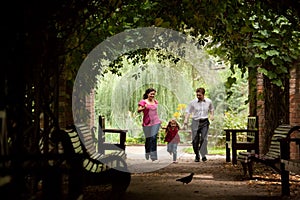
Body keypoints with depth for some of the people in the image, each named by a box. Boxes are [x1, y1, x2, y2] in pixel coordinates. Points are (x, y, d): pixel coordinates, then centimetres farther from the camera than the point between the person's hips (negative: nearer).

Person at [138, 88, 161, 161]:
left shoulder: (155, 102, 11)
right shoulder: (143, 102, -4)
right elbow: (138, 110, -14)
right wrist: (144, 108, -33)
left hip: (155, 122, 2)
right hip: (147, 123, -2)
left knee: (154, 138, -11)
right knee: (148, 139, 7)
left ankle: (153, 156, -13)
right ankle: (147, 154, 28)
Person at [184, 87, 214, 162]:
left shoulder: (209, 102, 2)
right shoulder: (193, 102, -4)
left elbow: (211, 109, 21)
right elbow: (188, 111, 2)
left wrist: (211, 115, 3)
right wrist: (186, 119, -13)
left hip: (204, 122, 0)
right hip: (195, 122, 0)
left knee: (204, 138, -14)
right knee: (195, 140, -2)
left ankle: (203, 155, -14)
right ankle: (197, 155, 14)